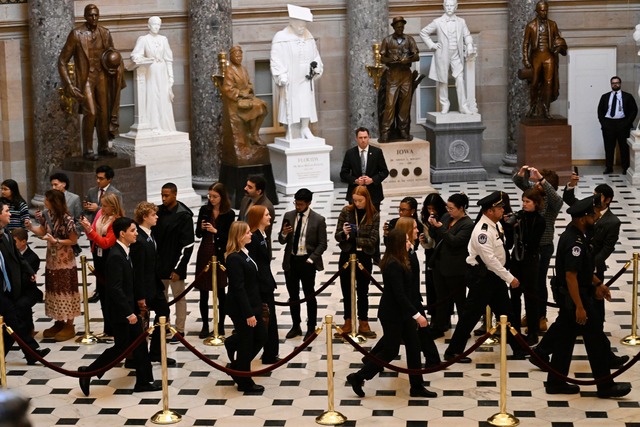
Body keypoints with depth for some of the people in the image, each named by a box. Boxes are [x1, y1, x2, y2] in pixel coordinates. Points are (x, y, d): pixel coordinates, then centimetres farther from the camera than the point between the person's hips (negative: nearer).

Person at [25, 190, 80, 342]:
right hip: (52, 261, 8)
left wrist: (56, 241, -22)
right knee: (54, 291, 14)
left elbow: (74, 240, -14)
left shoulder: (67, 219, -19)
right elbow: (42, 231, 14)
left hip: (65, 262, -8)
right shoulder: (50, 217, 3)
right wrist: (30, 227, -4)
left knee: (65, 292, 1)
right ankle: (59, 323, 25)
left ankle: (69, 326, 10)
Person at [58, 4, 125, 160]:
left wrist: (113, 62, -2)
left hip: (102, 77, 5)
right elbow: (62, 61, -7)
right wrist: (69, 85, -12)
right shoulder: (76, 34, -10)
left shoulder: (105, 33, 4)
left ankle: (103, 147, 18)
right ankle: (88, 149, -7)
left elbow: (112, 55, 21)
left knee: (103, 113, 6)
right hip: (85, 78, -4)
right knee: (90, 113, -17)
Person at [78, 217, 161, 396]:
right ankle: (87, 372, 14)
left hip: (129, 308, 9)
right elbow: (115, 289, -26)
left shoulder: (125, 252, 6)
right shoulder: (116, 256, -24)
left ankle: (143, 381, 19)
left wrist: (137, 303, 15)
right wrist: (128, 313, -24)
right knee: (121, 347, 1)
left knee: (139, 345, 12)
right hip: (121, 311, -9)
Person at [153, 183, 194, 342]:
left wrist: (178, 269, -16)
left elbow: (187, 245, -13)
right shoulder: (159, 212, 5)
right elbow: (153, 237, 12)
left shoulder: (184, 216, -11)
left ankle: (179, 330, 10)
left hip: (175, 264, -6)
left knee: (179, 297, 3)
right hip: (159, 263, 6)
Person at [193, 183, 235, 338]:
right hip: (204, 254, 3)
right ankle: (205, 326, 11)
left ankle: (221, 325, 16)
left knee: (220, 291, 6)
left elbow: (229, 237, -6)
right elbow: (198, 234, 7)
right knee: (203, 292, 3)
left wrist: (216, 231, -19)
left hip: (220, 255, -2)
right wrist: (201, 228, -13)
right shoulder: (204, 210, 3)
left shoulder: (229, 214, -5)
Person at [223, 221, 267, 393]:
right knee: (246, 343, 3)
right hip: (241, 308, -9)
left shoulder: (244, 254, 8)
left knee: (260, 337, 16)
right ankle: (244, 382, 18)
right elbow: (238, 288, -23)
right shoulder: (234, 258, -21)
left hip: (252, 304, 9)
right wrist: (248, 314, -22)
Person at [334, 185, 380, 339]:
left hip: (364, 258, -1)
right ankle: (348, 322, 20)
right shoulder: (346, 211, -3)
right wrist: (344, 233, -25)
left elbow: (373, 240, -11)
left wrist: (354, 238, -20)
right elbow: (337, 235, -3)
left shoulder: (374, 215, -6)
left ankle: (363, 323, 17)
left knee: (363, 292, 8)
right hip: (347, 256, 1)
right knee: (347, 291, 9)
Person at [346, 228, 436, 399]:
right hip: (392, 314, -10)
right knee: (390, 351, 0)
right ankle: (358, 378, 13)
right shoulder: (393, 266, -25)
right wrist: (417, 315, -27)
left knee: (413, 347, 10)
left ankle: (417, 387, 17)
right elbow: (399, 294, -27)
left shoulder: (400, 262, 6)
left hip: (402, 312, 10)